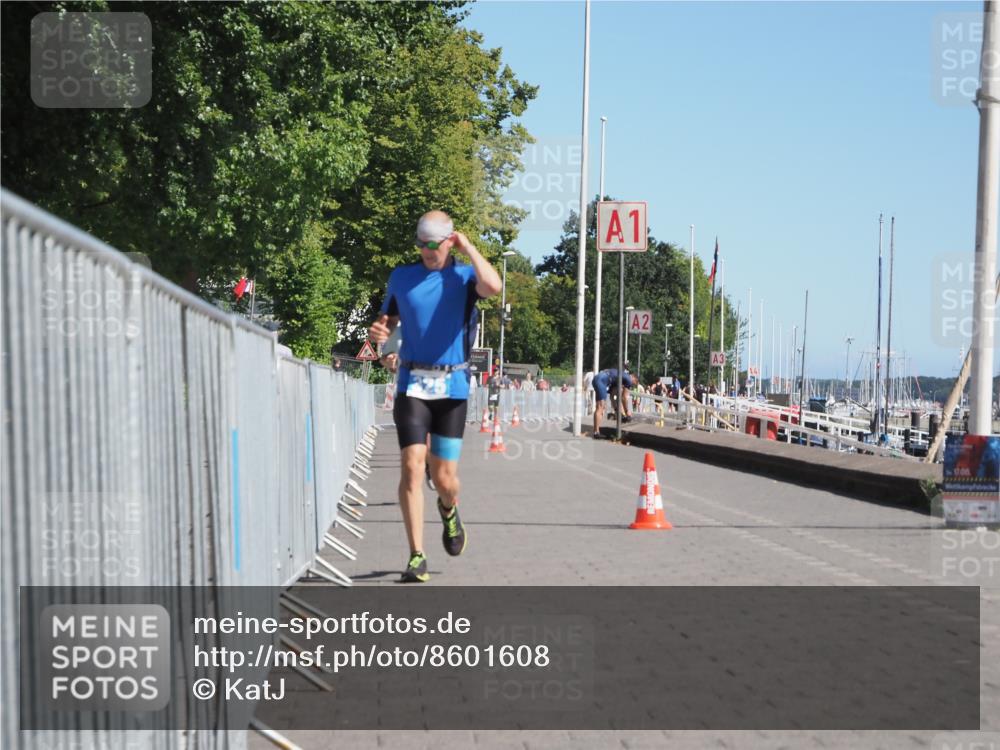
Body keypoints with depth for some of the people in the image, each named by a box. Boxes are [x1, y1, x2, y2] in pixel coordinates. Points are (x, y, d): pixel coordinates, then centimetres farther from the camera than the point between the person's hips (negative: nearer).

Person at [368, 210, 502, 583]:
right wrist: (377, 331, -4)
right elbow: (388, 319, 20)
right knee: (412, 466, -13)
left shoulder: (464, 275, 1)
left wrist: (468, 247, -9)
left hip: (452, 386, -1)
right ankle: (416, 557, -9)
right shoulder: (401, 277, 10)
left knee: (444, 477, 3)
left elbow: (493, 286, -22)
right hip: (412, 384, 1)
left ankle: (449, 510, 41)